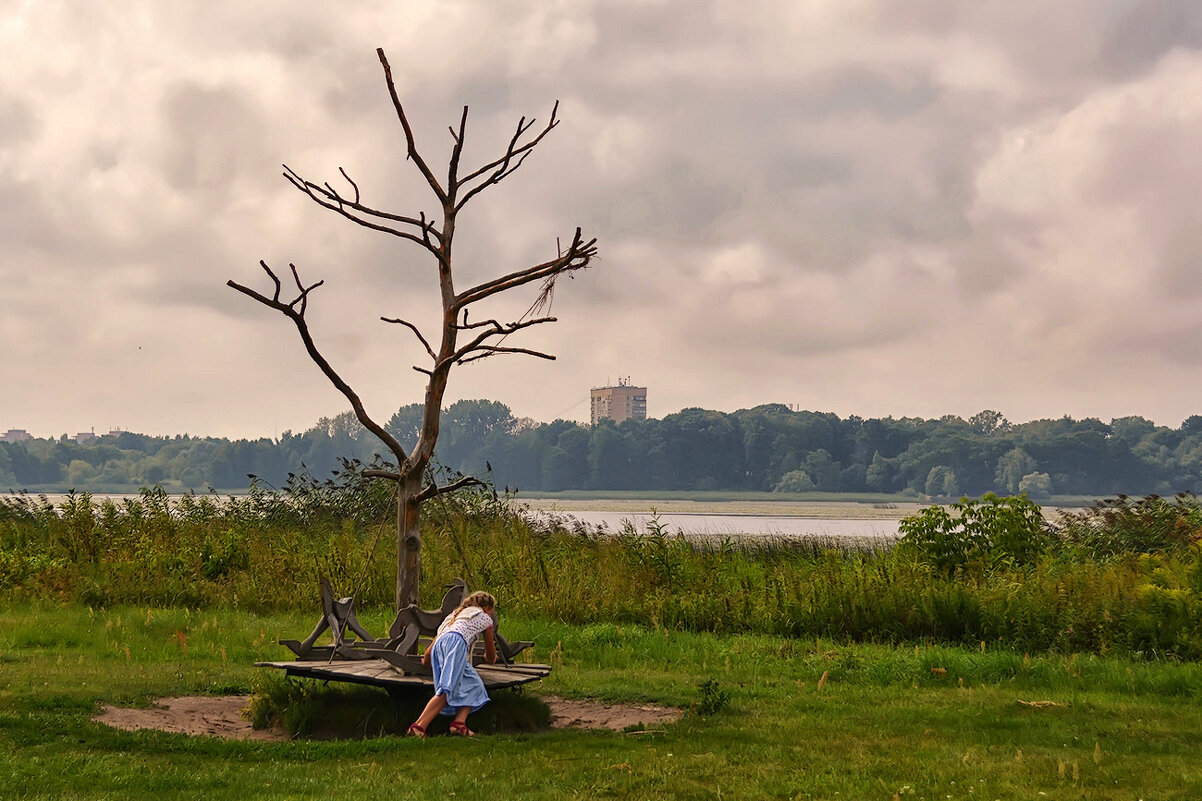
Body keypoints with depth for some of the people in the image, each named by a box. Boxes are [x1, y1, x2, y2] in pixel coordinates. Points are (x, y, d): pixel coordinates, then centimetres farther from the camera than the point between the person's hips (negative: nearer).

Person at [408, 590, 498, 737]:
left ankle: (459, 722, -15)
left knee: (473, 685, 7)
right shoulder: (484, 618, 26)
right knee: (447, 690, -17)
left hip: (438, 644, 7)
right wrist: (489, 658, 58)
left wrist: (426, 660, 54)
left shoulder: (455, 614, 39)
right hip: (456, 642, -7)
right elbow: (491, 657, 35)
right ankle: (418, 726, -32)